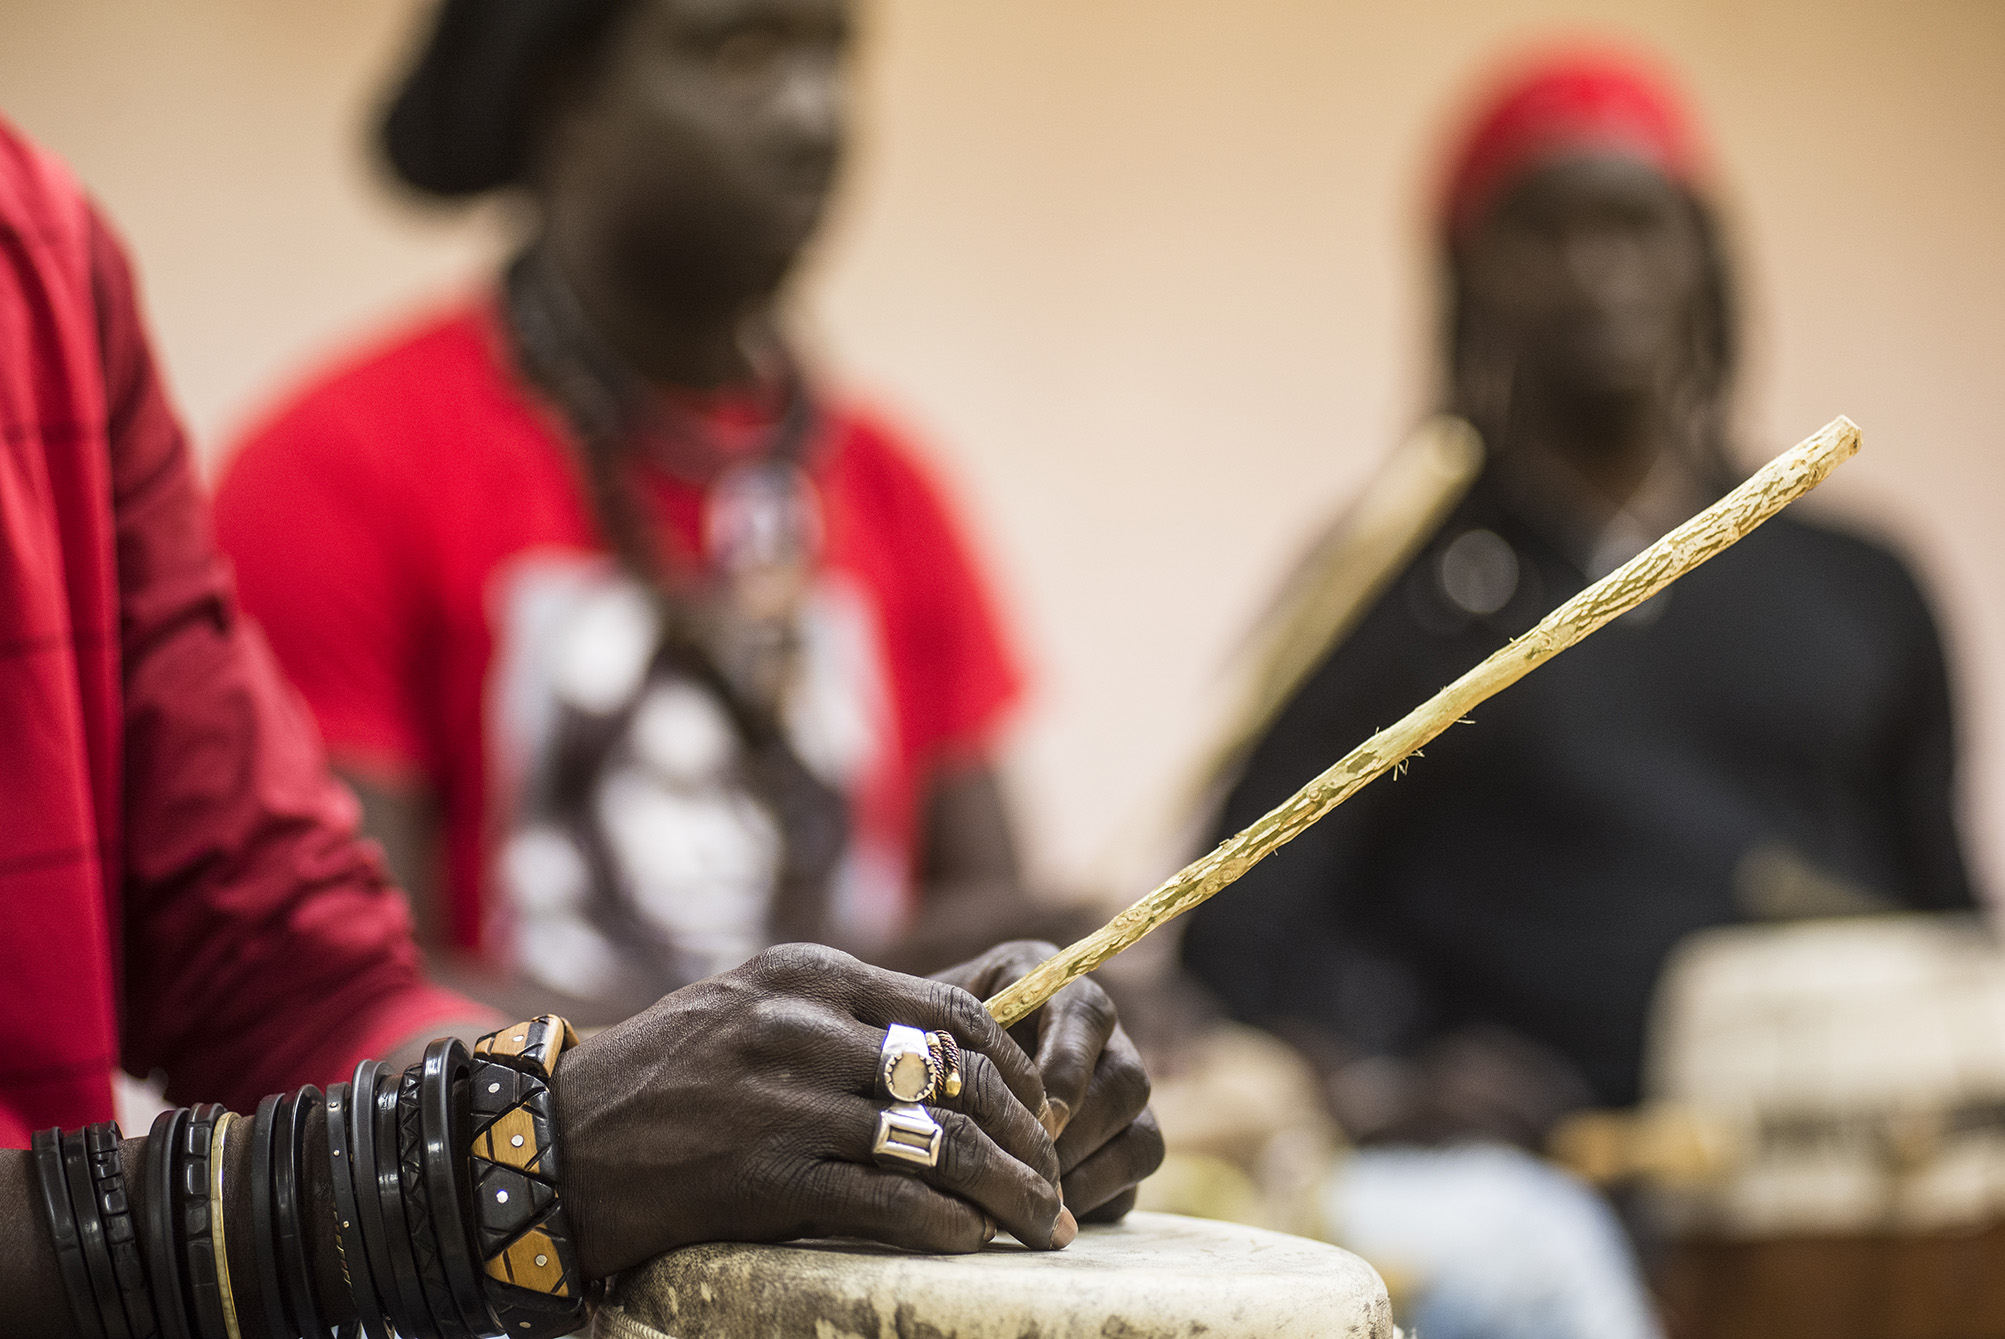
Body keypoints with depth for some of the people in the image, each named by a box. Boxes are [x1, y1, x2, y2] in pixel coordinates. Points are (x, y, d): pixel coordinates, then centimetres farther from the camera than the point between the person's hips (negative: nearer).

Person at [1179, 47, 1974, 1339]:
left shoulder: (1859, 589, 23)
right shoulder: (1383, 587, 14)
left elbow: (1950, 921, 24)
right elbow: (1245, 920, 4)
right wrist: (1364, 1082, -17)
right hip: (1543, 1172, -2)